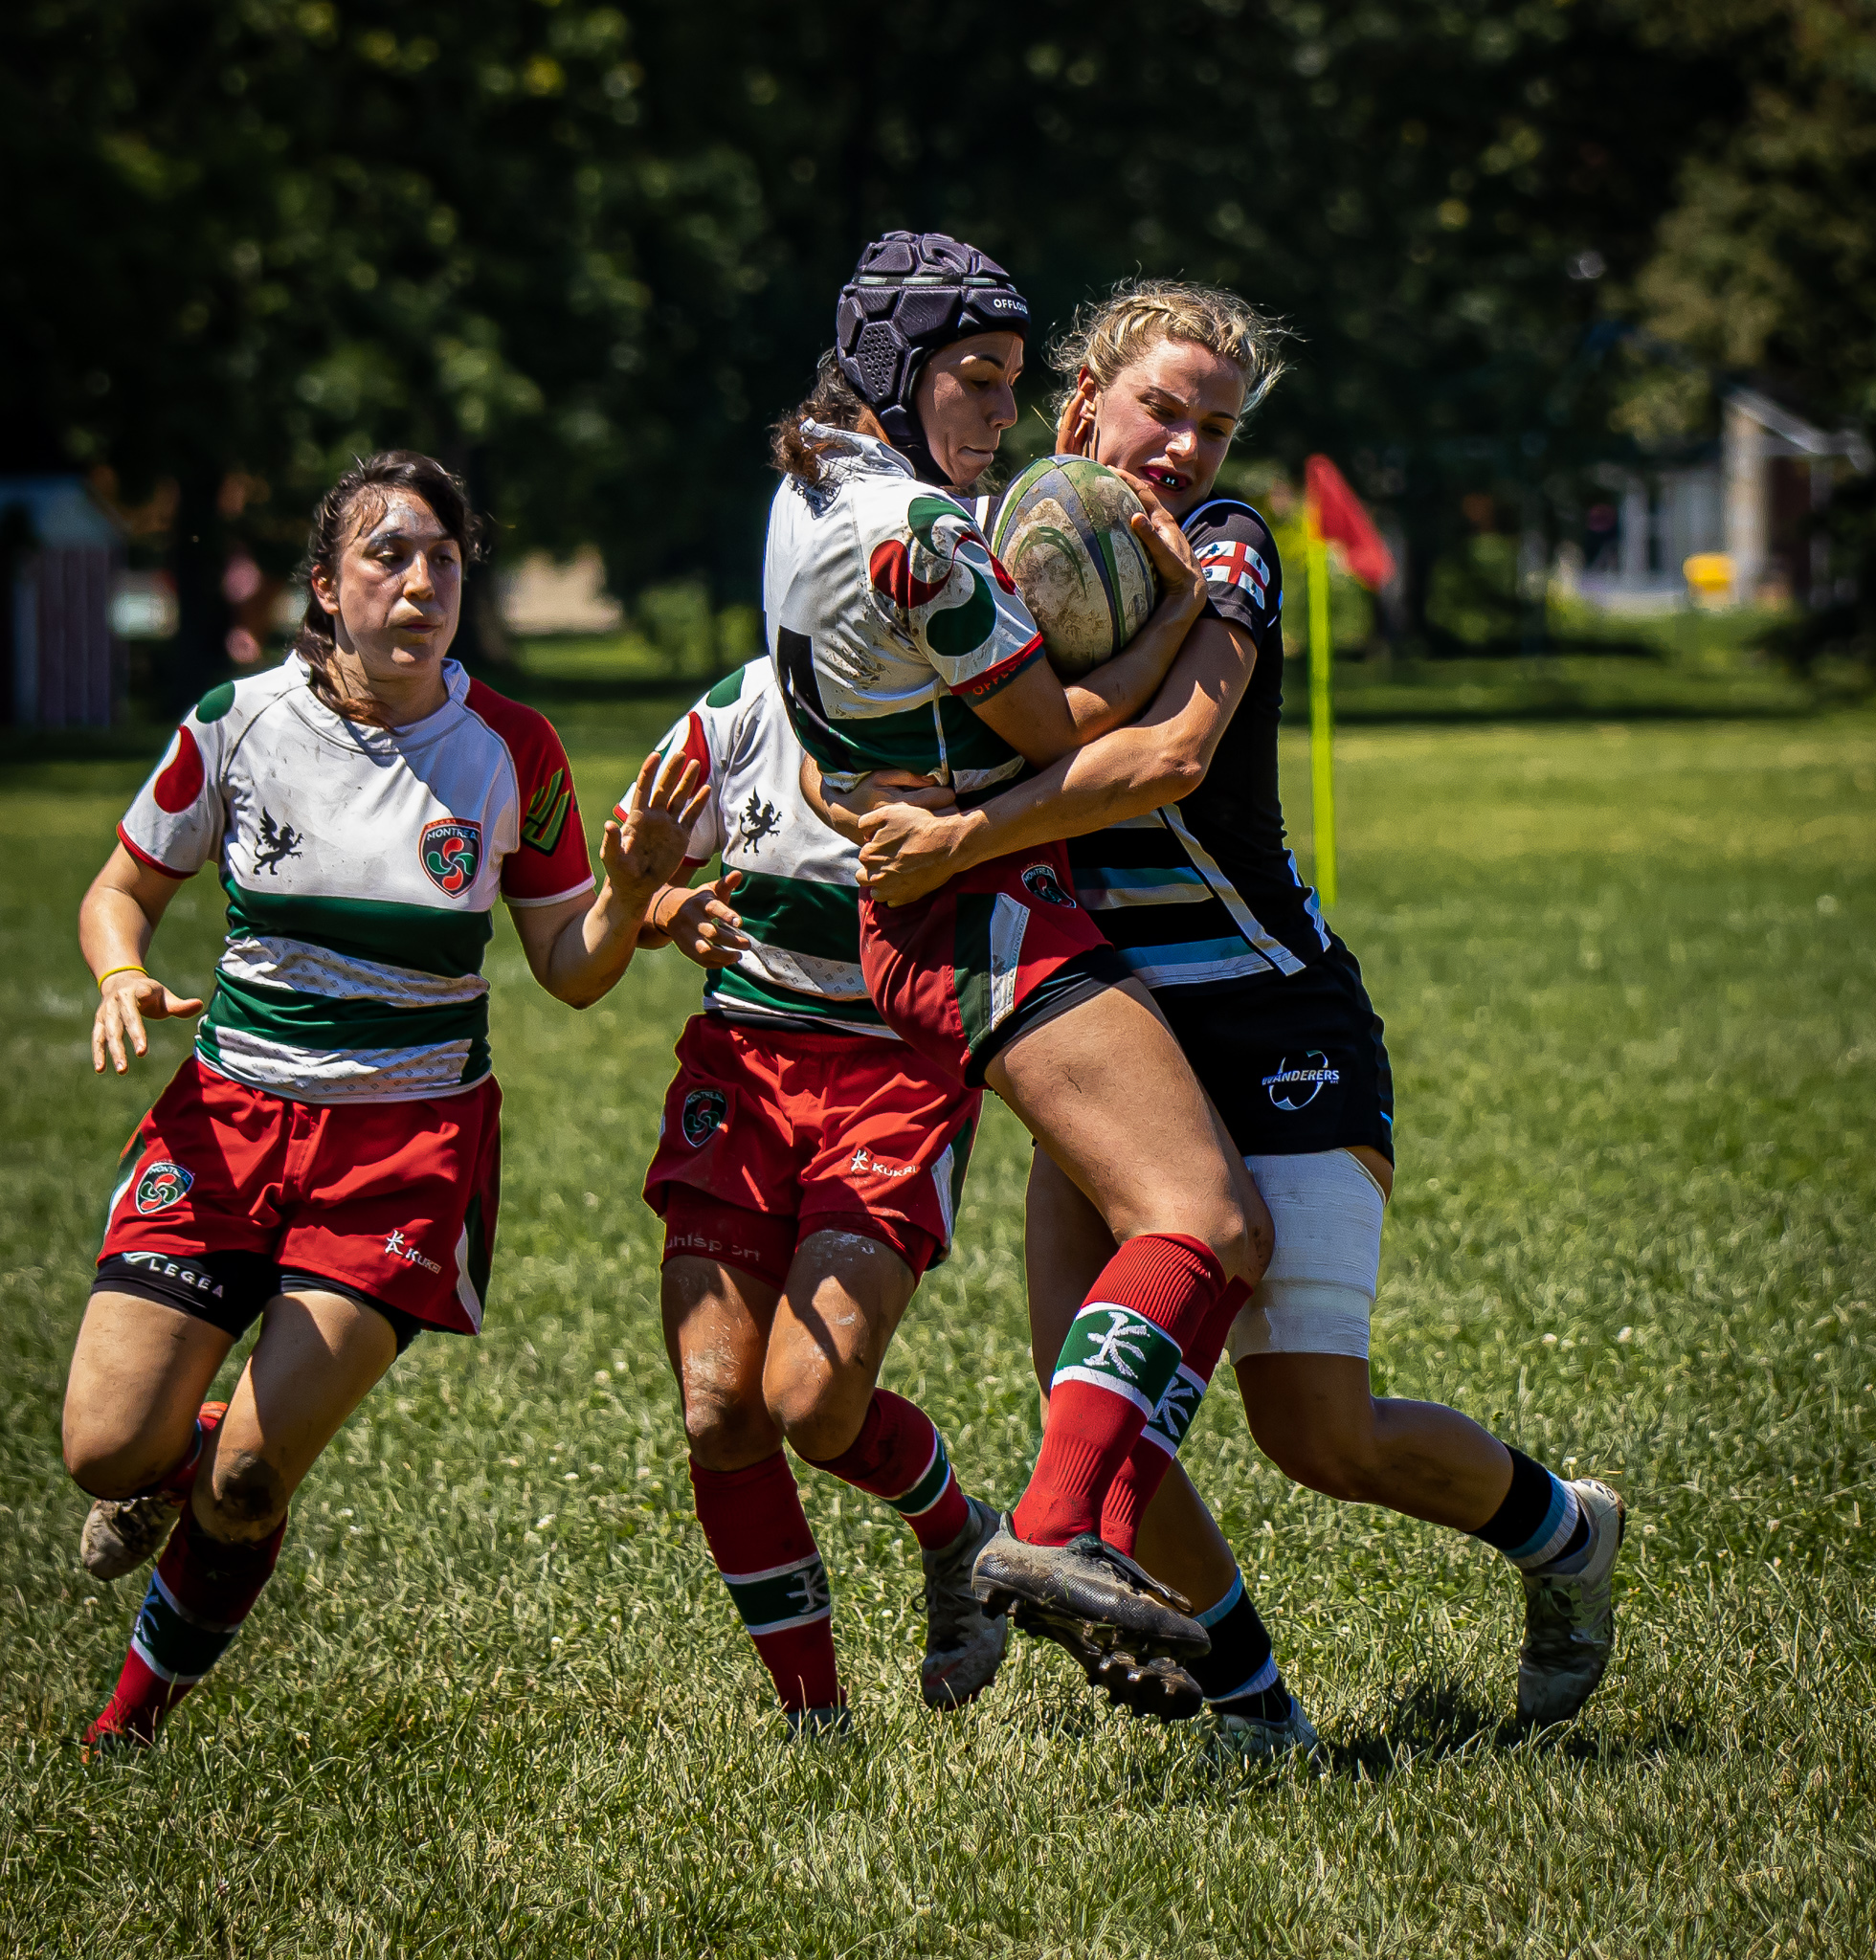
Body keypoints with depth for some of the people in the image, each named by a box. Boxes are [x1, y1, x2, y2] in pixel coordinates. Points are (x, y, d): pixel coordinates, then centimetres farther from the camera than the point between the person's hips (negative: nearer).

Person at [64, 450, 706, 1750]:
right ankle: (167, 1474, 29)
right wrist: (124, 978, -13)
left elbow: (572, 971, 3)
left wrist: (633, 886, -18)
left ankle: (137, 1717, 15)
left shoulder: (512, 751, -4)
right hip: (234, 1109, 1)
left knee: (247, 1482, -12)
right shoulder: (237, 721, -5)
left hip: (414, 1132, -1)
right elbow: (125, 889, 9)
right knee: (107, 1448, -11)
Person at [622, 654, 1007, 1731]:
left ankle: (958, 1534, 16)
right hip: (745, 1064, 3)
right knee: (719, 1416, -8)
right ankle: (815, 1714, 9)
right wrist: (672, 908, -13)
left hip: (903, 1072, -3)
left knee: (811, 1401, -19)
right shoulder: (744, 709, -1)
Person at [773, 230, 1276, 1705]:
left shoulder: (819, 477, 12)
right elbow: (1067, 730, -12)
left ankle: (1107, 1556, -5)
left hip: (917, 916, 11)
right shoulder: (911, 533, -19)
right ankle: (1054, 1528, -33)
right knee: (1200, 1220, -21)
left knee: (1226, 1237, 6)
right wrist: (1182, 607, 0)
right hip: (991, 918, -11)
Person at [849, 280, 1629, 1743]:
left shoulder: (1223, 548, -8)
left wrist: (962, 839, -27)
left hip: (1275, 1031, -5)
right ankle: (1251, 1704, 6)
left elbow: (1170, 753, -26)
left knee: (1320, 1434, -6)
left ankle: (1559, 1526, 24)